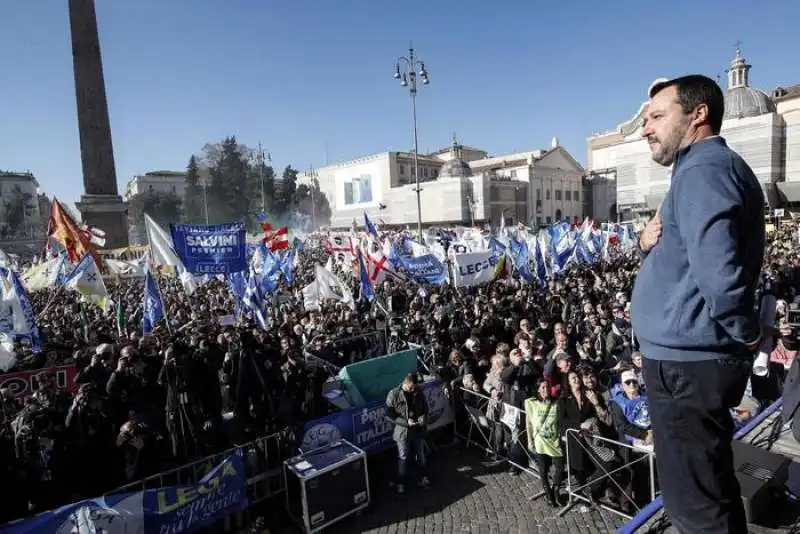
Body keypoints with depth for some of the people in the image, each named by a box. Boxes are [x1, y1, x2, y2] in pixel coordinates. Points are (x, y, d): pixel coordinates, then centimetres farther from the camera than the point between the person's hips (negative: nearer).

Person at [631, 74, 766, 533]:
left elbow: (718, 271, -30)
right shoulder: (720, 166, 18)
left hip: (686, 362, -10)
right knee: (710, 492, 23)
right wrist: (648, 242, 0)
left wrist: (746, 332, -13)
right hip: (696, 357, 10)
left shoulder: (703, 168, -16)